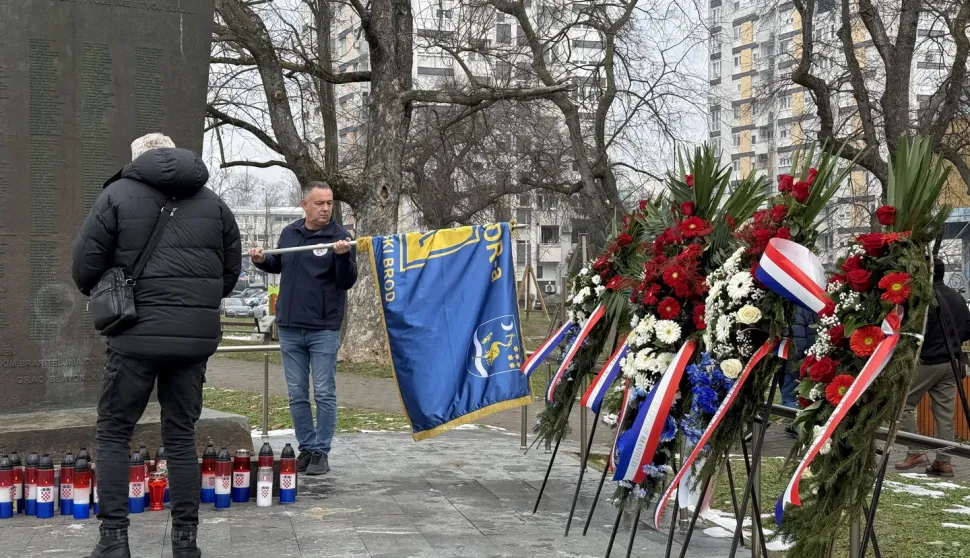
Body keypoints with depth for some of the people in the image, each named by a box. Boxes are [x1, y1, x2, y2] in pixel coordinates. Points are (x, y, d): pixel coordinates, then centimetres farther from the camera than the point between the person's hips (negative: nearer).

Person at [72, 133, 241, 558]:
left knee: (113, 433, 9)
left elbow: (85, 267, -2)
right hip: (196, 337, 3)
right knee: (181, 435, 11)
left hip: (137, 335, -3)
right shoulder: (213, 203, 11)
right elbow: (230, 273, 14)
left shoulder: (118, 194, 1)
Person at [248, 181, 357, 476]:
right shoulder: (289, 233, 8)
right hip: (289, 329, 5)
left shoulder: (340, 236, -7)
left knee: (324, 393, 0)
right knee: (297, 394, 9)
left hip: (324, 330, -4)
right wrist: (262, 260, 4)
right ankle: (306, 448, 19)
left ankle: (321, 452, 9)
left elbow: (347, 282, -11)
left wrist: (343, 256, -28)